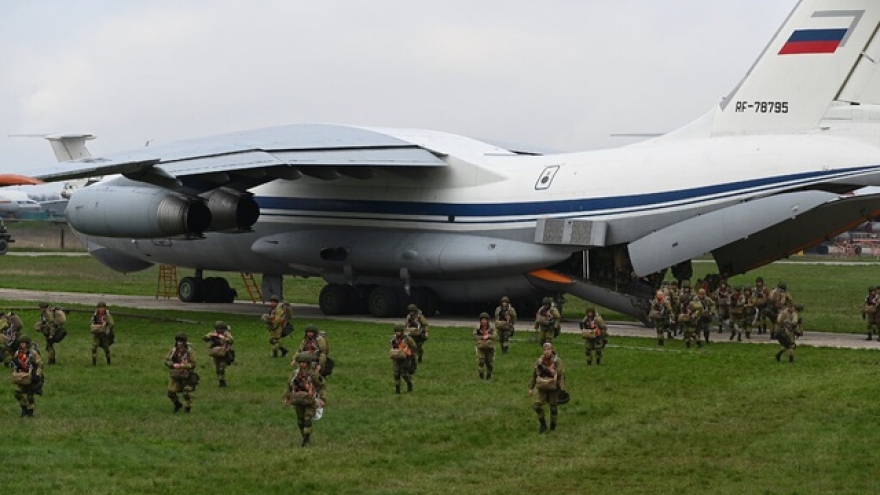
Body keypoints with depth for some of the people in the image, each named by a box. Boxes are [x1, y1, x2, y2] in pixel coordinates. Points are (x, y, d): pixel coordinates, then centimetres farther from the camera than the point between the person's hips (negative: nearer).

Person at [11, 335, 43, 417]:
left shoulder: (33, 353, -15)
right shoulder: (18, 353, 4)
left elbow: (40, 364, -14)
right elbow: (15, 365, 17)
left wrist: (37, 375, -19)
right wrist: (14, 374, 14)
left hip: (31, 377, -6)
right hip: (21, 376, 6)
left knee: (30, 395, -2)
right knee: (18, 393, 2)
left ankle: (30, 412, 12)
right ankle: (24, 409, 21)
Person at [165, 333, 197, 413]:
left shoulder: (189, 351, -16)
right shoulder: (173, 351, -3)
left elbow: (193, 364, -17)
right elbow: (166, 361, -1)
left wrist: (182, 366, -28)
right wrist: (173, 365, -21)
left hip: (187, 376, -4)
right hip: (175, 376, 4)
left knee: (187, 393, -10)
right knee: (171, 393, 7)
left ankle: (187, 407, 12)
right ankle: (177, 404, 34)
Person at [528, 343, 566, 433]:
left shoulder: (557, 361, -7)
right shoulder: (539, 361, 2)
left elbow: (562, 375, -8)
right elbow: (534, 375, 10)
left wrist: (562, 389, -14)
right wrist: (531, 388, 9)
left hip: (553, 388, -2)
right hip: (542, 388, 3)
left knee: (553, 407, 7)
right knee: (536, 405, -10)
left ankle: (553, 426, 24)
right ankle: (543, 424, 7)